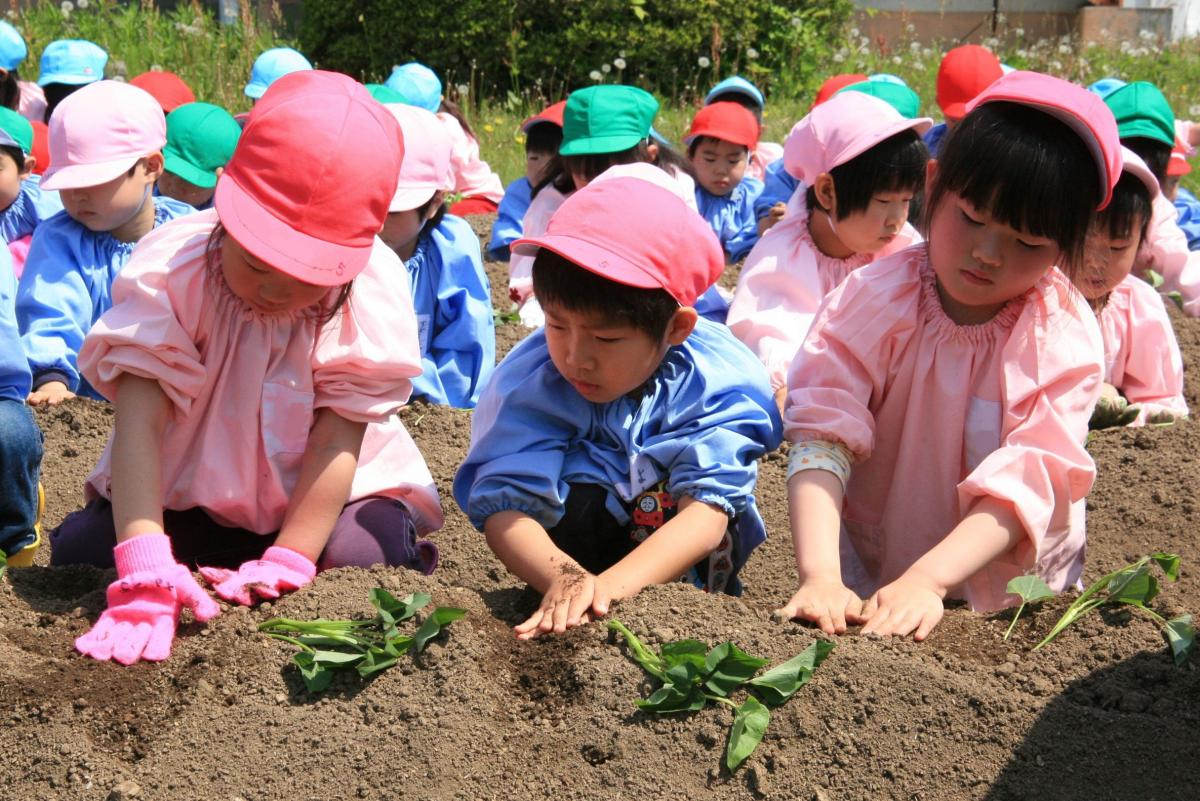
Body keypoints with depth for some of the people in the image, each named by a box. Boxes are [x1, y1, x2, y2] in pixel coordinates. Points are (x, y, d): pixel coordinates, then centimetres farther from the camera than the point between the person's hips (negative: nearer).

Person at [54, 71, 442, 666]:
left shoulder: (375, 288, -22)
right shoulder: (172, 266, -23)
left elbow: (337, 438, -21)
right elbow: (139, 421, -32)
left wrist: (284, 567, -31)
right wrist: (146, 572, -44)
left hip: (324, 497, -1)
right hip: (190, 493, 1)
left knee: (368, 555, -31)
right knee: (78, 551, -21)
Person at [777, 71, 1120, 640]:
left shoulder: (1065, 336, -9)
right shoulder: (875, 299, -9)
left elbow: (1030, 479, -18)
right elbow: (821, 438, -19)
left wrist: (927, 581, -33)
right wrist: (820, 576, -35)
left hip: (1015, 592, 1)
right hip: (868, 579, 0)